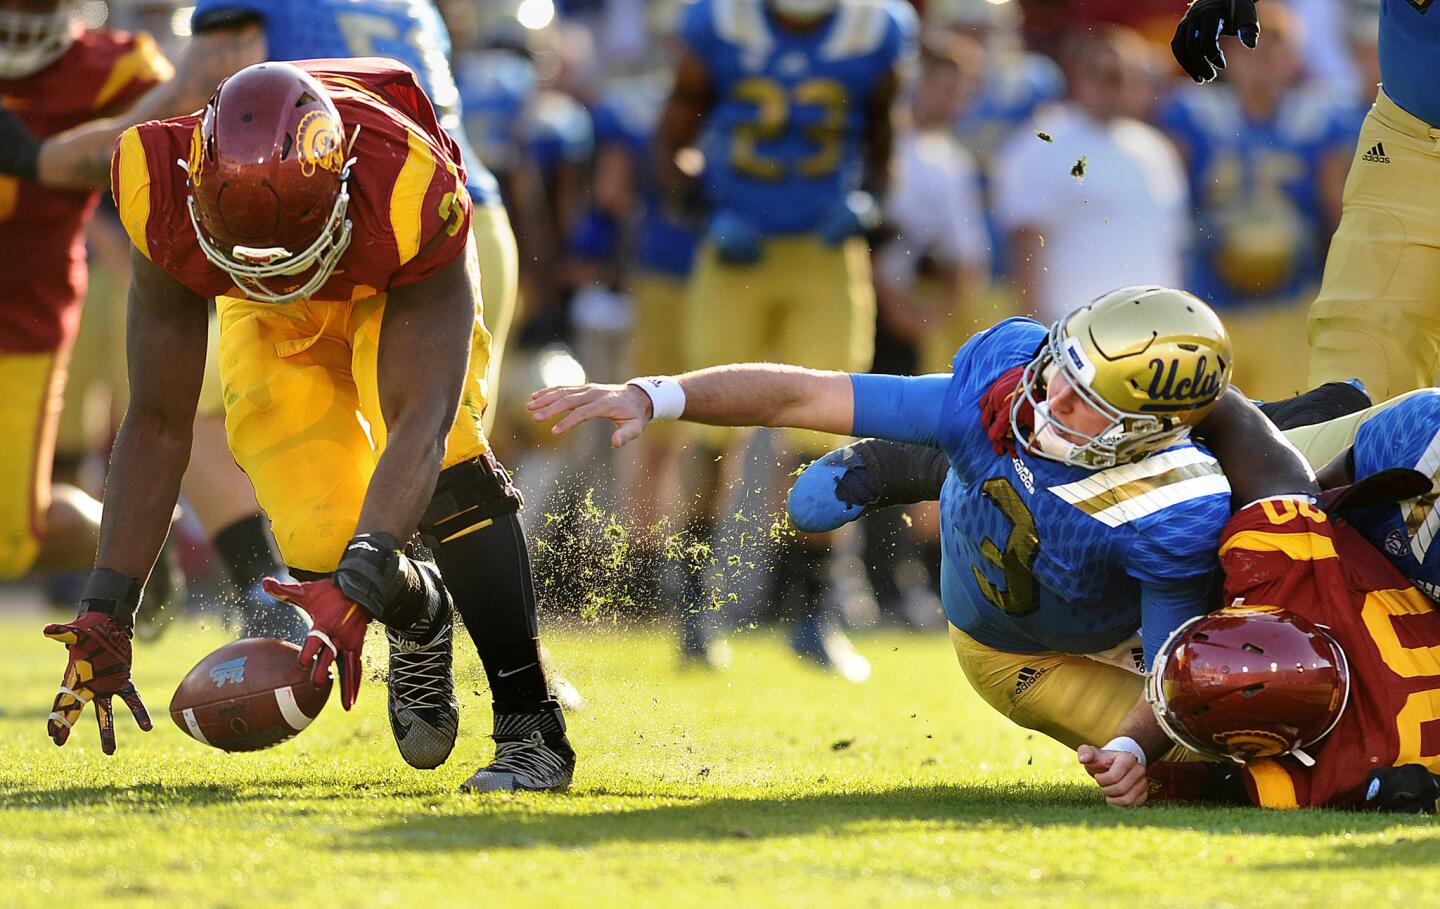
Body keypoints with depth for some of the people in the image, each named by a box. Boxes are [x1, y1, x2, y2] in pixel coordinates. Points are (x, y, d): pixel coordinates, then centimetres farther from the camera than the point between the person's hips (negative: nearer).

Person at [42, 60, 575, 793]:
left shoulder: (408, 193, -43)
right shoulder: (166, 203, -35)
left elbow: (420, 417, -46)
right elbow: (158, 423, -26)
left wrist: (358, 585, -59)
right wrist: (106, 609, -31)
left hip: (398, 294, -2)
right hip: (273, 325, 2)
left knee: (442, 471, -28)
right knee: (318, 539, -14)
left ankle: (530, 726, -22)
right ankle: (419, 617, 21)